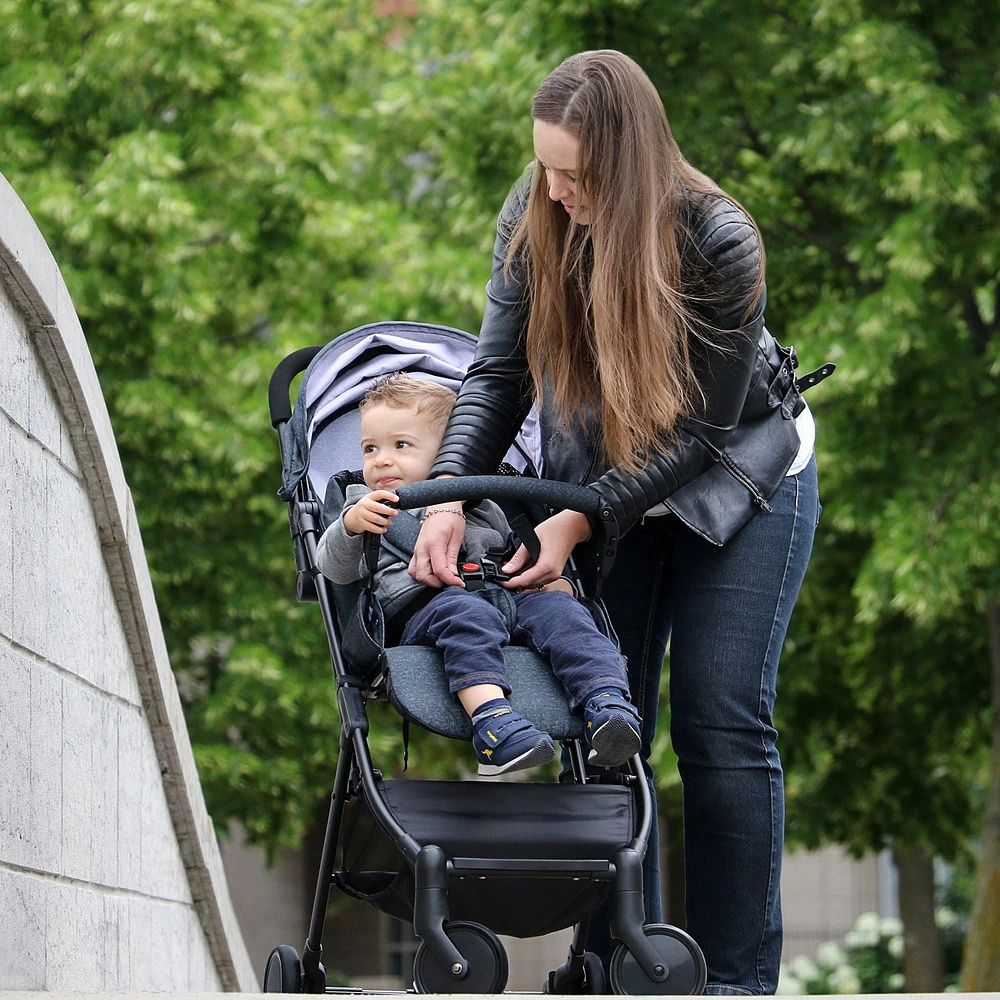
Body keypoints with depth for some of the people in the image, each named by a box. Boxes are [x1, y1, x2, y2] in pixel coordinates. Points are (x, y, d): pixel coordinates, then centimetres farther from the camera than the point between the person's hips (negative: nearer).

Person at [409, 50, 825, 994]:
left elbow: (702, 428, -22)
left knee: (720, 724, -10)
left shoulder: (719, 242, -29)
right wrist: (449, 495, -26)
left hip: (739, 476, -4)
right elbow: (498, 373, -12)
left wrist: (581, 519, -27)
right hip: (603, 482, 4)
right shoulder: (534, 217, -16)